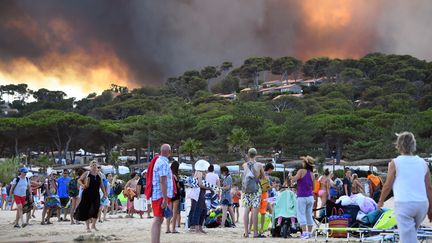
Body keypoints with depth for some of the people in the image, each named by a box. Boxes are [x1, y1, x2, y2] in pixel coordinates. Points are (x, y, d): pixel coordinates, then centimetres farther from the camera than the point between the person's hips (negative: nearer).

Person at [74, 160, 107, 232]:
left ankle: (93, 225, 14)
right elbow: (79, 180, 3)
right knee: (87, 210, 1)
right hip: (87, 194, -3)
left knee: (96, 209, -4)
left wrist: (104, 193, 13)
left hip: (96, 195, 3)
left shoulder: (99, 174, 10)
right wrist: (82, 185, -17)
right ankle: (87, 227, 11)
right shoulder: (87, 174, -1)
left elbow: (101, 184, 16)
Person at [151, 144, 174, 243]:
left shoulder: (159, 161, 16)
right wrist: (165, 199, -23)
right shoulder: (164, 163, -15)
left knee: (159, 220, 14)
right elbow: (163, 182, -21)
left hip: (157, 195, 10)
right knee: (157, 220, -11)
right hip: (161, 195, -10)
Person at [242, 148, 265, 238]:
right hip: (256, 190, -3)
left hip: (246, 190, 3)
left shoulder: (244, 165, 1)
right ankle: (255, 233, -1)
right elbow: (263, 177, 8)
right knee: (255, 211, -3)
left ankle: (246, 232, 7)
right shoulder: (259, 165, -4)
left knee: (246, 211, 5)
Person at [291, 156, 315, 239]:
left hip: (302, 197, -6)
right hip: (310, 196, 6)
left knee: (301, 215, -5)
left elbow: (293, 180, -17)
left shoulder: (301, 171, -8)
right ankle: (309, 232, 14)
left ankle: (304, 232, -14)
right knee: (309, 215, 11)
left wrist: (292, 178, 4)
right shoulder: (312, 174, 9)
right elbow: (313, 188, 16)